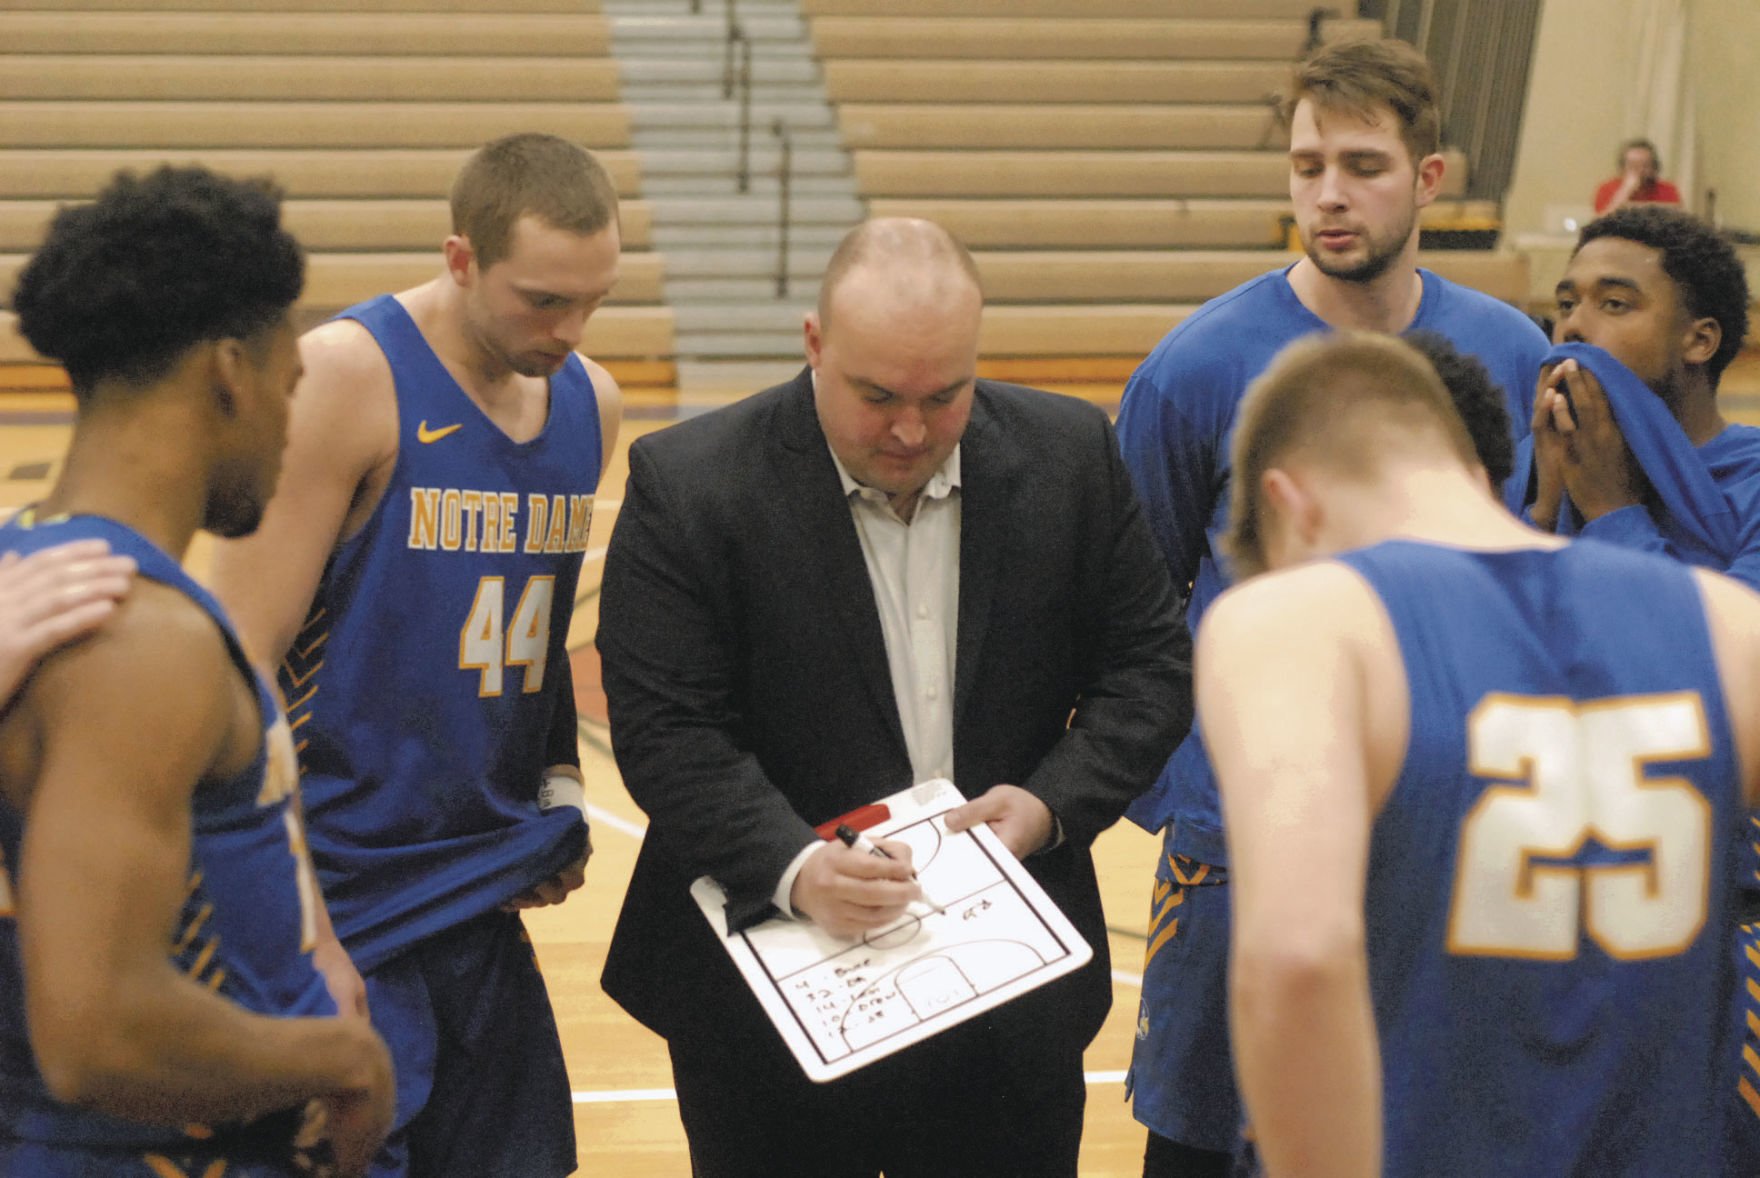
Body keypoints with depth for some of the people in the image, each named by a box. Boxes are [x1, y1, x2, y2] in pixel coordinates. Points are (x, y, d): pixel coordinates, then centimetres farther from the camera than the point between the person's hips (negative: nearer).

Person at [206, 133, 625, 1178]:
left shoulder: (591, 403, 8)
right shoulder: (345, 376, -13)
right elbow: (244, 656, -15)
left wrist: (560, 793, 7)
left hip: (488, 907, 7)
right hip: (341, 922, -6)